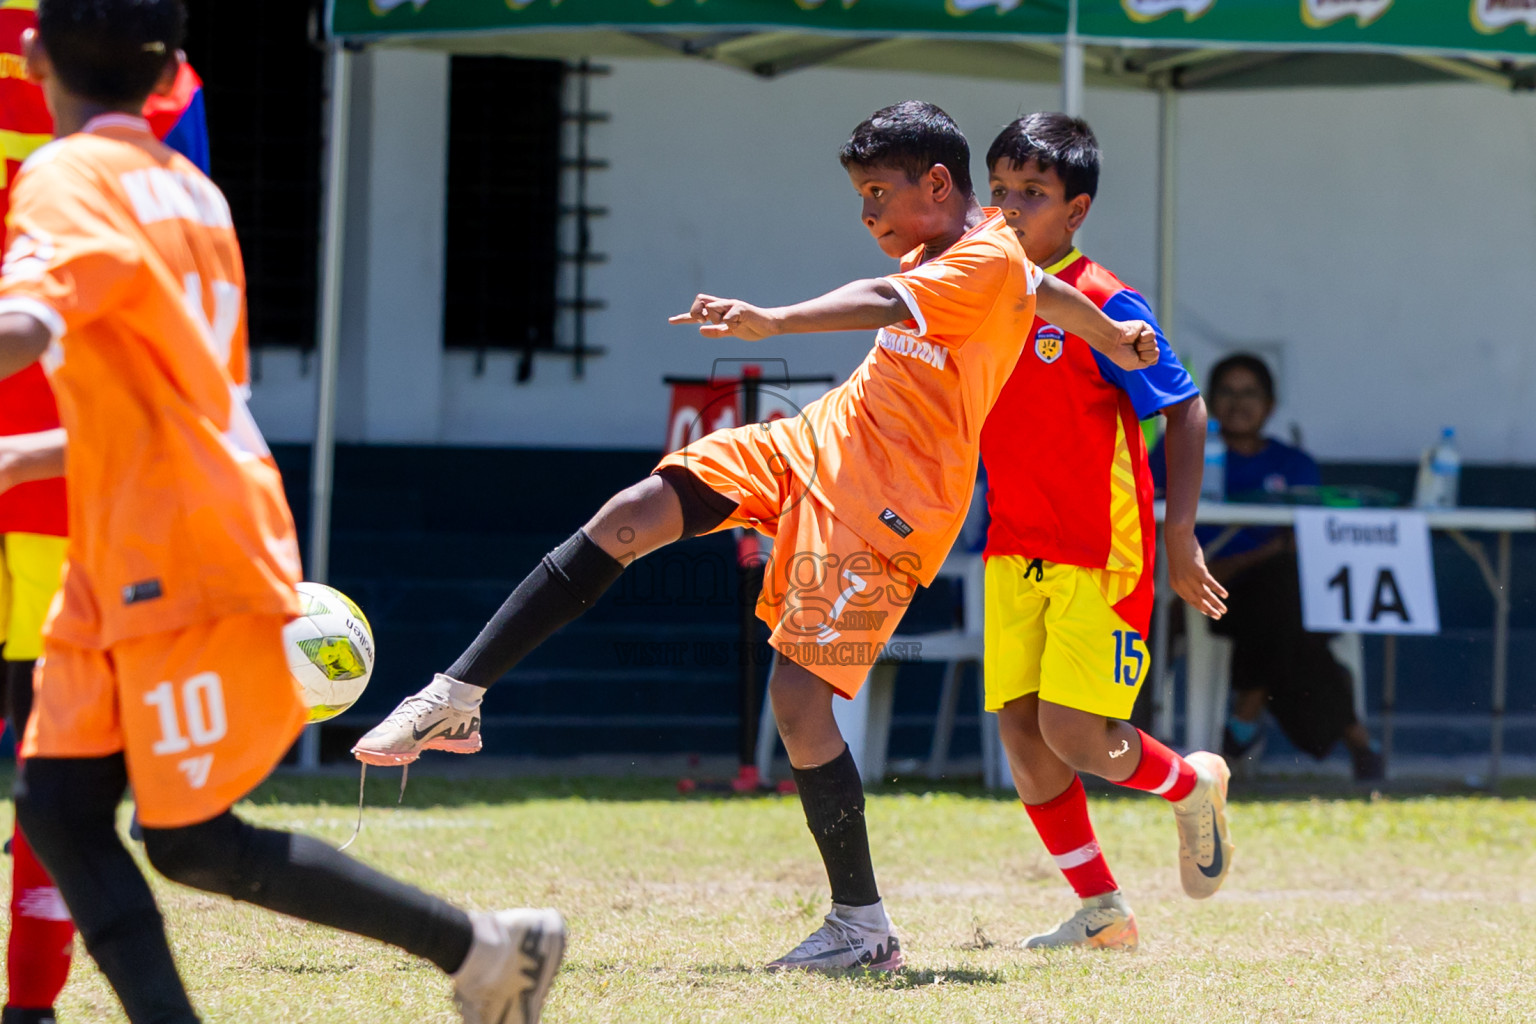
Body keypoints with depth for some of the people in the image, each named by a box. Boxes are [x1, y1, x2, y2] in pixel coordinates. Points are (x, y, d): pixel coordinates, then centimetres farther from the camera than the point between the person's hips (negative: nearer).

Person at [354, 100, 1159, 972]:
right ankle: (456, 702, -4)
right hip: (815, 442, 9)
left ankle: (864, 926, -2)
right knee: (632, 516, -6)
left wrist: (772, 322, -49)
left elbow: (885, 302, -35)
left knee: (799, 694, -15)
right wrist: (1117, 341, 53)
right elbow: (1049, 290, 33)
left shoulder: (985, 262, -16)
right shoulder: (953, 251, 14)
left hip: (885, 507, -9)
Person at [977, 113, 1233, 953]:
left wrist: (1179, 535, -14)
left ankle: (1191, 786, 21)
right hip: (1015, 552, 7)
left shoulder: (1103, 305, -12)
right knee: (1020, 729, 1)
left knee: (1074, 733, -12)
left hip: (1102, 555, -6)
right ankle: (1101, 914, 11)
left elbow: (1185, 411, -9)